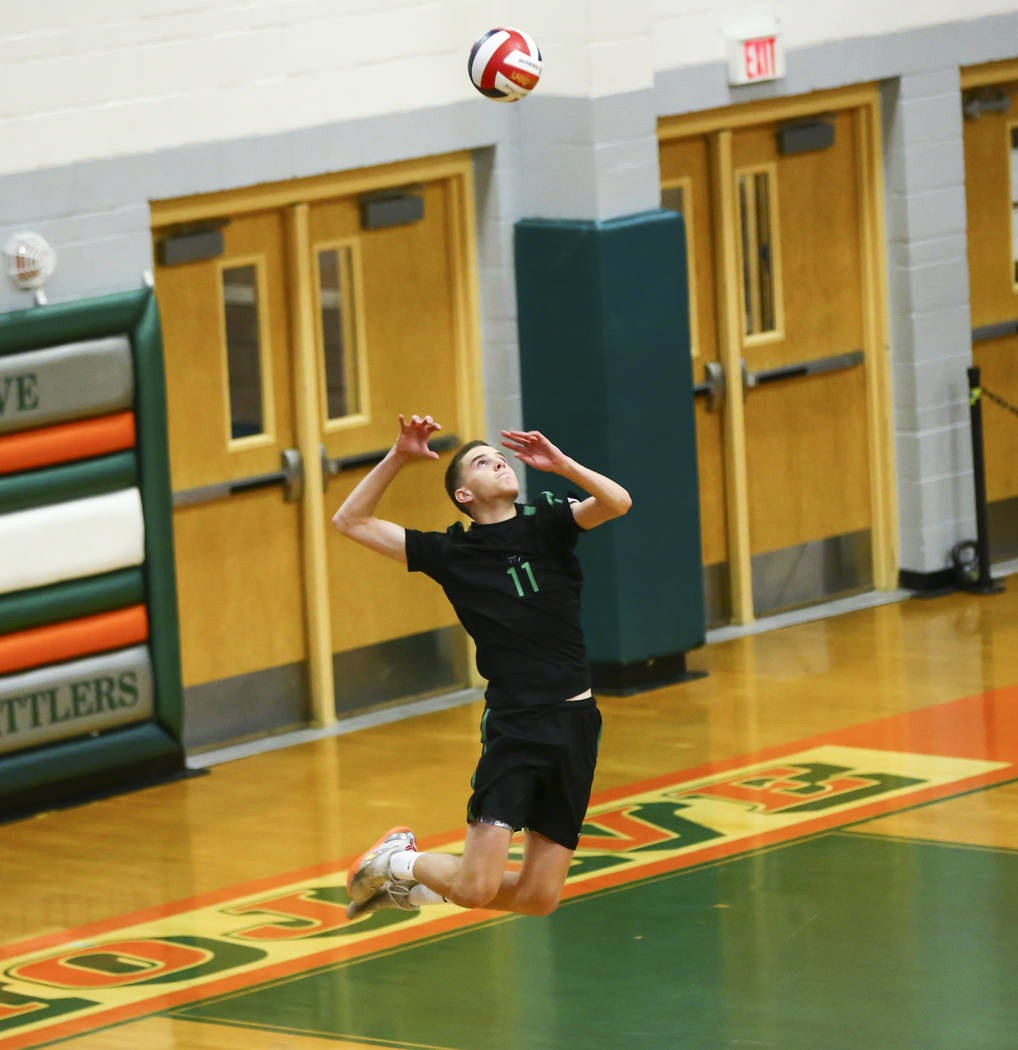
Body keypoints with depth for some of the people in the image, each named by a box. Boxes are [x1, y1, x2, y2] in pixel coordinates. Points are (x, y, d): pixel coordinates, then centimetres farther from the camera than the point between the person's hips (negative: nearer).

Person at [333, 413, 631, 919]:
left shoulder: (547, 522, 9)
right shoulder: (451, 553, 5)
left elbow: (617, 502, -9)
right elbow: (351, 521, 5)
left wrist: (560, 463, -18)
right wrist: (398, 456, -3)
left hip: (576, 724, 2)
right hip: (513, 725, -2)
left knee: (538, 898, 4)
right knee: (477, 888, -13)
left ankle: (415, 885, 28)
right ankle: (397, 861, 18)